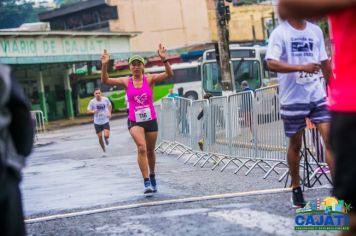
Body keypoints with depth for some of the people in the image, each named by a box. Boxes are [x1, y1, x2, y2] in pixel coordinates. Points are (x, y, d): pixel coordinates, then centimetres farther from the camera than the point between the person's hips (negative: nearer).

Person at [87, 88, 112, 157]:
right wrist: (93, 111, -25)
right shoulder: (92, 101, -10)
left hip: (105, 121, -1)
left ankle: (106, 139, 23)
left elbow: (110, 105, 13)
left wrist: (109, 113, 0)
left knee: (106, 135, -16)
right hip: (97, 122, 1)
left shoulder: (105, 99, -7)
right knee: (100, 138, 4)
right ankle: (104, 151, 23)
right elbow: (88, 110, -4)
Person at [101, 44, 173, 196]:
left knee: (150, 151, 15)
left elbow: (169, 74, -16)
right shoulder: (126, 82, 0)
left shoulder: (150, 79, -4)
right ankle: (147, 183, -23)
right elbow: (105, 81, -5)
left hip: (151, 120, 1)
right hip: (134, 122, -1)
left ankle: (152, 177, 40)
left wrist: (164, 59, -30)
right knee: (141, 148, -22)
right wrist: (104, 65, -20)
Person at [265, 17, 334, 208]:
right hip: (292, 99, -3)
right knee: (295, 144, 9)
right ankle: (296, 188, 26)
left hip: (317, 96, 4)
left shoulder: (316, 31, 8)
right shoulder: (280, 33, -8)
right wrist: (302, 67, -30)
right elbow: (271, 63, -20)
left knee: (331, 140, -6)